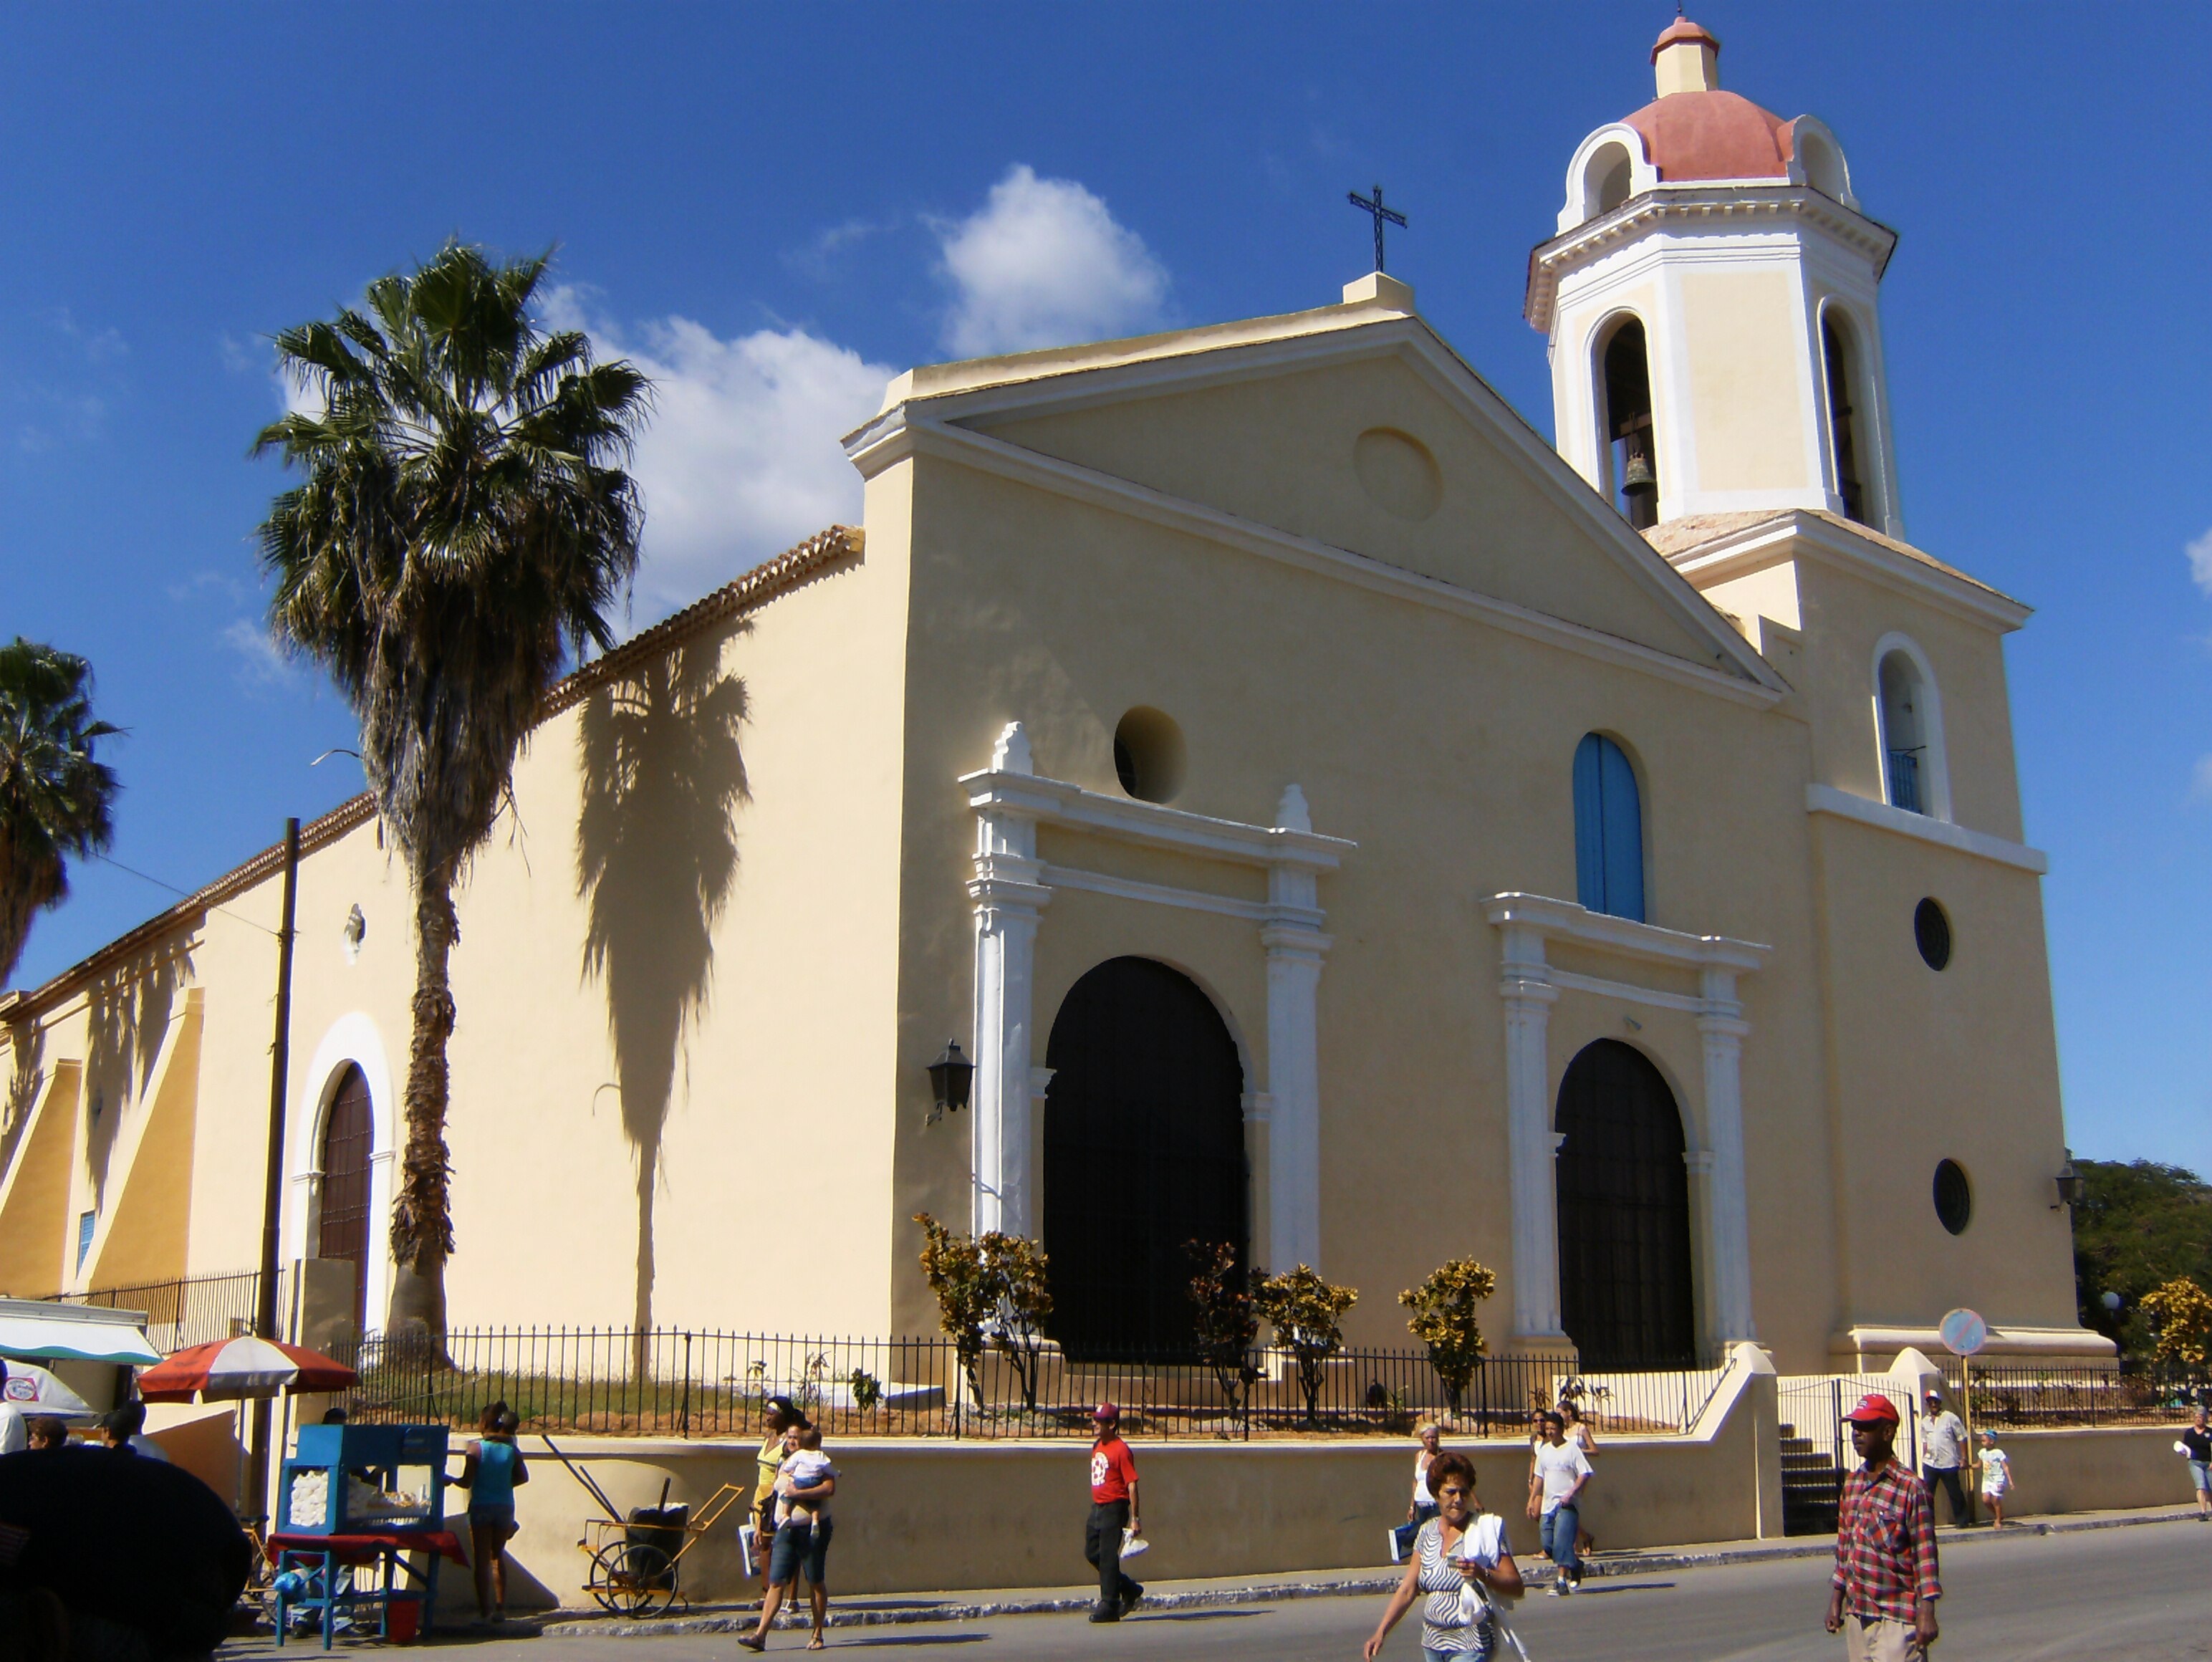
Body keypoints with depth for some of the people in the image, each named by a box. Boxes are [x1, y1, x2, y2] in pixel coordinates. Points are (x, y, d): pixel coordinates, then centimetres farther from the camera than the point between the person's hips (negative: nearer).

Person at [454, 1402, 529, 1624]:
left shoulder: (475, 1448, -10)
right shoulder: (511, 1450, 1)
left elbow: (466, 1482, -13)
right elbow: (523, 1477, 5)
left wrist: (450, 1480, 6)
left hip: (481, 1507, -4)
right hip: (505, 1507, 4)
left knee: (482, 1560, 3)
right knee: (498, 1556, 17)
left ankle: (484, 1610, 0)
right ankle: (500, 1607, 16)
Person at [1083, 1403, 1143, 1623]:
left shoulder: (1121, 1450, -14)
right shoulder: (1097, 1447, 12)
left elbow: (1132, 1485, -16)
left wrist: (1135, 1519, -19)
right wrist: (1095, 1508, 20)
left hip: (1114, 1508, -9)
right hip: (1097, 1507, 9)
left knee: (1108, 1556, -6)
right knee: (1092, 1552, 10)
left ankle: (1109, 1606, 3)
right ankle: (1129, 1589, 25)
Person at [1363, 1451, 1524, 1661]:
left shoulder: (1485, 1530, -6)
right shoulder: (1428, 1531, 9)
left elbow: (1515, 1586, -8)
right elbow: (1407, 1589, 9)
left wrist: (1483, 1574, -26)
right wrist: (1381, 1633, 1)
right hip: (1432, 1643, 6)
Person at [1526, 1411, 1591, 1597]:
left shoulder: (1572, 1449, -6)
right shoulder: (1544, 1450, 13)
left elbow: (1585, 1474, -11)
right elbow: (1538, 1476, 19)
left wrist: (1570, 1493, -19)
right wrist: (1532, 1499, 13)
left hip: (1567, 1505, -6)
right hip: (1548, 1504, 6)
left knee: (1561, 1542, -15)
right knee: (1548, 1544, 5)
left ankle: (1562, 1581, -13)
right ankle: (1573, 1564, 28)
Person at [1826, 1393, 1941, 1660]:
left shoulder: (1912, 1489, -10)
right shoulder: (1852, 1482, 10)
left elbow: (1925, 1554, -11)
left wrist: (1926, 1612, -15)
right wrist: (1836, 1598, 15)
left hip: (1897, 1620, -7)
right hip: (1855, 1614, 7)